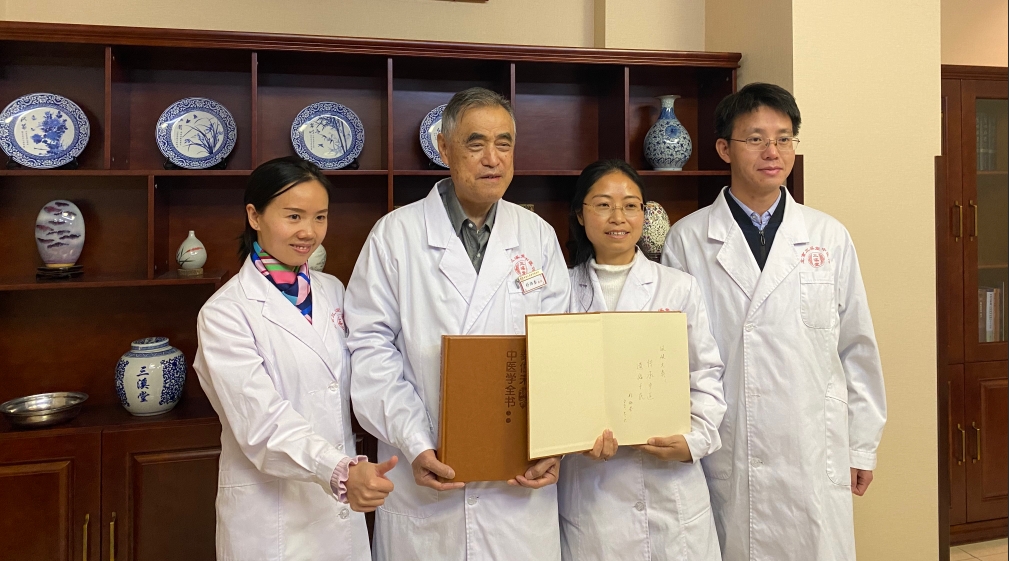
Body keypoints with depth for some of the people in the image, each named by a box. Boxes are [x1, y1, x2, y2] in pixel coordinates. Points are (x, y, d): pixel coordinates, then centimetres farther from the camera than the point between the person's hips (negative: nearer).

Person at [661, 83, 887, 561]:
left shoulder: (830, 237, 5)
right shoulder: (686, 240, 0)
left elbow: (857, 347, 8)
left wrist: (863, 446, 9)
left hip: (814, 456, 2)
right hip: (722, 458, -1)